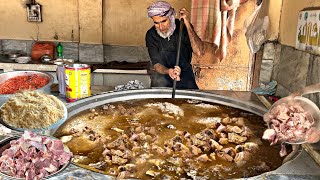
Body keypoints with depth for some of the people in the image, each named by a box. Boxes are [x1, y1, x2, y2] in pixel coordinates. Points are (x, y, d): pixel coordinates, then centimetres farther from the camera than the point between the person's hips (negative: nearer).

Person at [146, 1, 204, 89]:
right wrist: (168, 71, -37)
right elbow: (156, 64, -13)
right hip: (163, 73, 0)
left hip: (185, 71, 1)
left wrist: (187, 24, -31)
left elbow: (199, 52, -26)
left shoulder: (183, 27, -13)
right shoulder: (151, 35, -11)